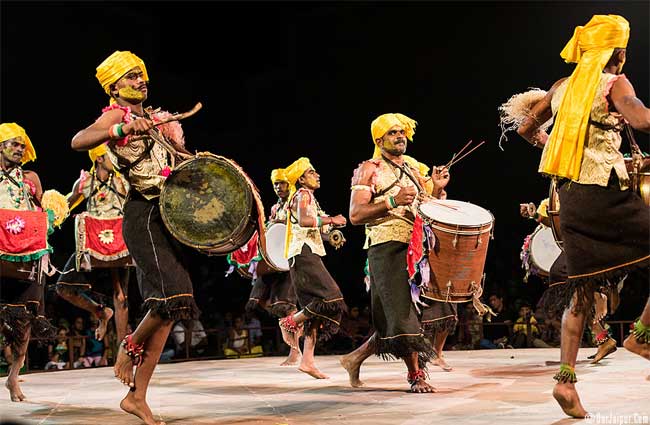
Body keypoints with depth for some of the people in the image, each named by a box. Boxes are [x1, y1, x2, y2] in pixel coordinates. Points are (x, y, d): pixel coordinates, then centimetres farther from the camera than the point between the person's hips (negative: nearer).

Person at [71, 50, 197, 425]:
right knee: (174, 297, -21)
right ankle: (130, 347, 8)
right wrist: (124, 128, -31)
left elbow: (178, 156, 31)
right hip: (145, 214, -8)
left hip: (170, 214, 8)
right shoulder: (116, 114, -1)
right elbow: (78, 141, -20)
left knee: (167, 307, 4)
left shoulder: (155, 118, 22)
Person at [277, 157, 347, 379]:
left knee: (316, 307, 3)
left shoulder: (307, 196, 27)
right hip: (304, 253, -10)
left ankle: (307, 360, -1)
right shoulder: (303, 194, -3)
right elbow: (303, 220, -20)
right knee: (331, 297, -18)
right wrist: (331, 220, -13)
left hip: (308, 255, 10)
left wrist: (329, 223, 17)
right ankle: (291, 322, -7)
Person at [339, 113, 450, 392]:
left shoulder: (414, 167, 20)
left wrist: (437, 188, 2)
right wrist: (392, 202, -18)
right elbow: (355, 215, -9)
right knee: (404, 313, -8)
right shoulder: (369, 169, 1)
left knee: (393, 319, 8)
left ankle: (355, 358, 21)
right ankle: (416, 375, 2)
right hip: (387, 248, -7)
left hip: (417, 245, 7)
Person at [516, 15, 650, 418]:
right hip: (606, 193, -7)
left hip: (570, 196, 7)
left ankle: (566, 378, 2)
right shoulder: (613, 84, -4)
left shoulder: (562, 88, 15)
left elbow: (526, 129, 25)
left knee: (582, 292, 8)